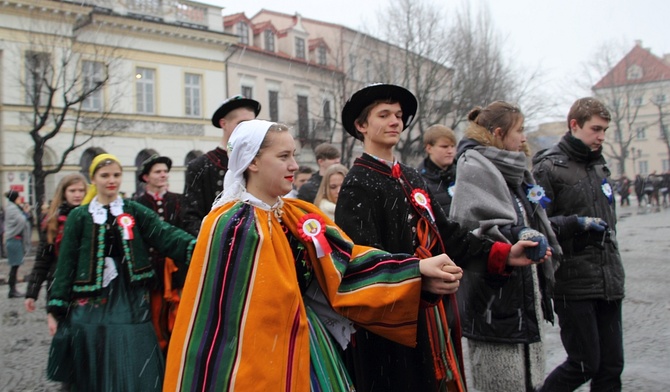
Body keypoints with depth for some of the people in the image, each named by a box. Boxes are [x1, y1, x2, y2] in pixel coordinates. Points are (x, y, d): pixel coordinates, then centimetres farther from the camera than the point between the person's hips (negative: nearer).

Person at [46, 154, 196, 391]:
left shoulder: (134, 211, 5)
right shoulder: (79, 216, 4)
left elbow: (165, 234, -11)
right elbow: (66, 263, 2)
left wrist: (195, 246, -30)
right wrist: (56, 308, -3)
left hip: (130, 302, 0)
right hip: (91, 305, 0)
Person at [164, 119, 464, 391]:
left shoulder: (298, 216, 6)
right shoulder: (233, 225, -17)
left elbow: (345, 262, -3)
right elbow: (222, 319, -17)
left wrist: (418, 269, -13)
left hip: (304, 348, 8)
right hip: (257, 358, -7)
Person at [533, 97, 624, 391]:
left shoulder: (599, 165, 17)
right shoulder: (549, 167, -7)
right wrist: (576, 224, -22)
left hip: (609, 282, 7)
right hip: (574, 282, -7)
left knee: (611, 365, 8)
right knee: (584, 364, -3)